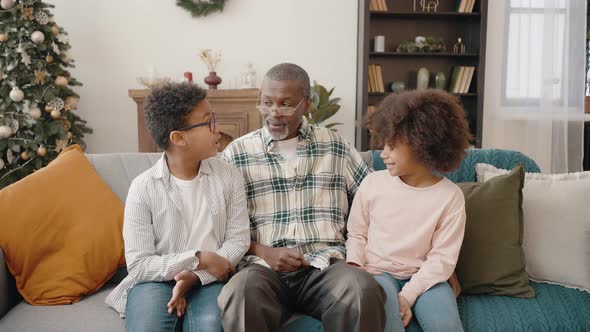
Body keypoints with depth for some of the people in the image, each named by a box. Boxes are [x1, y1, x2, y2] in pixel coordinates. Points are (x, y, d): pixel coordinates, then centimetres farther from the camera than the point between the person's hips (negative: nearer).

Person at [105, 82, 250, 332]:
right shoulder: (143, 188, -7)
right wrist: (198, 259, -16)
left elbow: (238, 239, 0)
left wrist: (195, 277, -14)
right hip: (157, 279, -1)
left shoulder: (228, 176, 1)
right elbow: (138, 265, -8)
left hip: (208, 280, 1)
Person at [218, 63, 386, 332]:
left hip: (324, 264, 1)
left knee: (365, 291, -33)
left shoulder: (335, 146, 12)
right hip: (264, 266, -1)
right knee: (240, 293, -36)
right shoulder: (236, 153, 8)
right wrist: (264, 252, -8)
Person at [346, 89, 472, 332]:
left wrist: (407, 295, -17)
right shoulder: (372, 183, -2)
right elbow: (356, 233, 8)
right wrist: (354, 268, -11)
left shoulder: (450, 196, -5)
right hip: (378, 272, 0)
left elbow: (442, 257, -7)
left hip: (424, 277, 0)